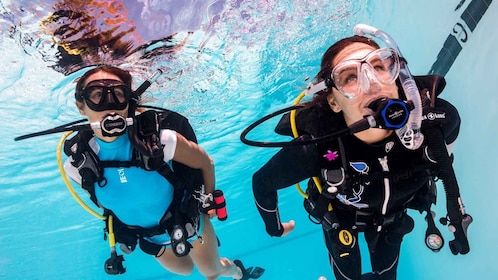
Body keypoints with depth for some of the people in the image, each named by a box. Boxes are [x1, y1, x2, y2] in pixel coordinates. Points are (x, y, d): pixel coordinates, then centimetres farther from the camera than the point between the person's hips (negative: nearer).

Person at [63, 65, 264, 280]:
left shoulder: (159, 140, -33)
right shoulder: (77, 164, -23)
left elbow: (205, 162, -15)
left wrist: (209, 203, -2)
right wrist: (122, 229, 12)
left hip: (188, 223, -3)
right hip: (150, 238, 3)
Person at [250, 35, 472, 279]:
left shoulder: (439, 118, -35)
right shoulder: (315, 148, -43)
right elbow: (262, 182, -23)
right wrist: (274, 227, -6)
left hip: (394, 215, 3)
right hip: (340, 217, -2)